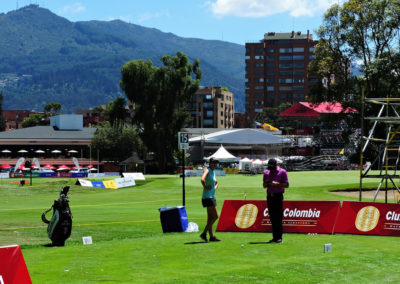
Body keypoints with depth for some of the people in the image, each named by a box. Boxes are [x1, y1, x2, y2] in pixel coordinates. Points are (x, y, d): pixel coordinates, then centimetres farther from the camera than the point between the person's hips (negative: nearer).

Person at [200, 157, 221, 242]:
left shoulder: (213, 172, 15)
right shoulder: (207, 170, -11)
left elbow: (216, 183, 33)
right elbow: (202, 179, -33)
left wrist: (215, 188, 14)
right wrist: (205, 187, -19)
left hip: (212, 197, 9)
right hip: (207, 197, -9)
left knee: (210, 218, 10)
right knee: (215, 216, -10)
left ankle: (211, 236, 13)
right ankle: (204, 234, -7)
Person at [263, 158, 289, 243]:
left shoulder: (282, 172, -2)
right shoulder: (266, 172, 13)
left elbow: (286, 185, -5)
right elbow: (264, 185, 18)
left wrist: (276, 184, -17)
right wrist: (267, 183, -5)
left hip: (278, 196, -5)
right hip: (269, 196, 5)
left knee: (278, 217, -8)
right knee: (272, 218, 5)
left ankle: (279, 237, -7)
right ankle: (274, 237, 9)